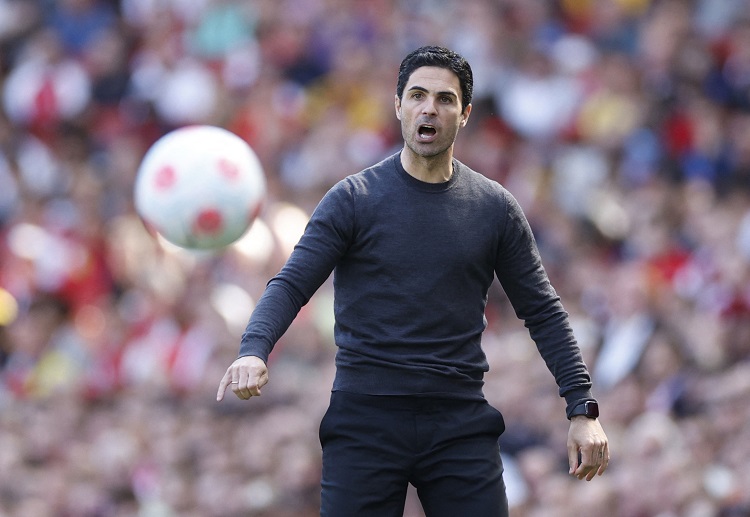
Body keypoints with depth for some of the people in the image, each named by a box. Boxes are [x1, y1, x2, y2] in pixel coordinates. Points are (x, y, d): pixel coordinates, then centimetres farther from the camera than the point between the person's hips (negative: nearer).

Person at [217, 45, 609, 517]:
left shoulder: (495, 208, 8)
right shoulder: (354, 199, 1)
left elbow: (542, 312, 11)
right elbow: (292, 285, -4)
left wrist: (582, 409, 3)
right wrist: (254, 350, -25)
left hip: (461, 424, 2)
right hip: (364, 420, -2)